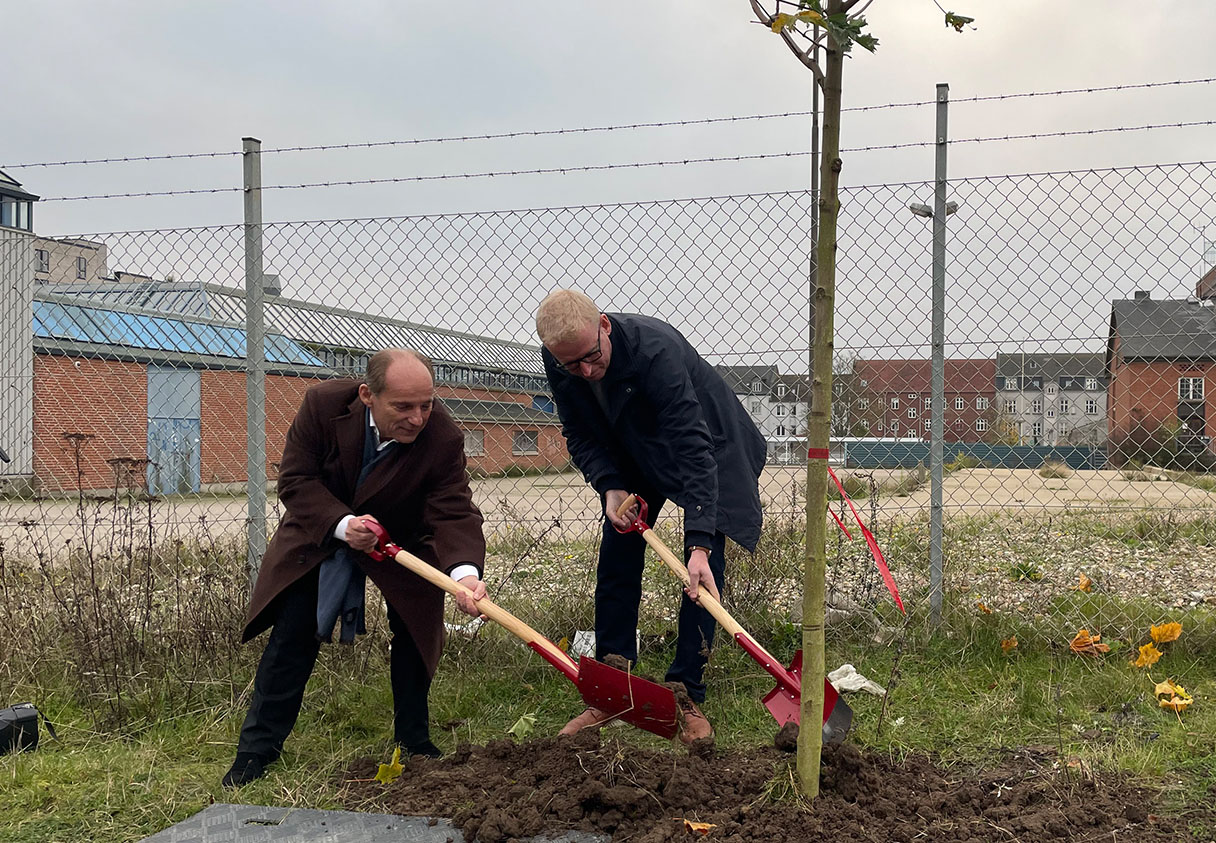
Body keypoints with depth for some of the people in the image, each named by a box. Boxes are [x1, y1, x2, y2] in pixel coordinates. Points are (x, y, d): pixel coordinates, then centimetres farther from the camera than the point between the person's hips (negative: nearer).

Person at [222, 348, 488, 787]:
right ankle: (257, 748, 12)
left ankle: (414, 743, 19)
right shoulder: (323, 404, -29)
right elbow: (295, 479, -21)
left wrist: (466, 571, -55)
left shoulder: (443, 438, -31)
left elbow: (454, 513, -35)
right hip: (321, 532, 0)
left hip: (402, 541, 0)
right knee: (293, 633, 0)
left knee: (415, 632, -1)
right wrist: (342, 524, -37)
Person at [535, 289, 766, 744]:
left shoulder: (656, 349, -40)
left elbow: (693, 449, -42)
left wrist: (700, 542, -49)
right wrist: (609, 486, -26)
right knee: (616, 560, 0)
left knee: (703, 571, -12)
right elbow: (580, 435, -7)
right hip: (634, 457, 5)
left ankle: (687, 696, -2)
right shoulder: (557, 361, -21)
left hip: (709, 448, -5)